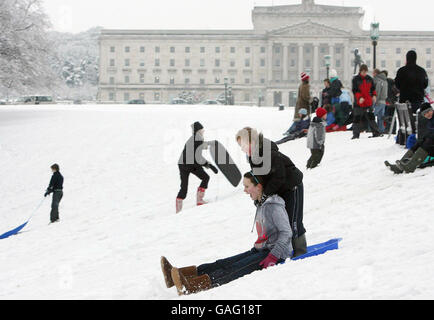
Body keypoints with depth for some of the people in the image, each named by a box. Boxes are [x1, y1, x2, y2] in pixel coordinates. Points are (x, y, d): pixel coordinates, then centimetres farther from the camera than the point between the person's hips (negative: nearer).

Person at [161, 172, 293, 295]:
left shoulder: (274, 206, -14)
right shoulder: (261, 205, 17)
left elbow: (286, 233, -20)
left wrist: (273, 257, -26)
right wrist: (256, 248, 12)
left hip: (277, 255, -9)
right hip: (261, 250, 9)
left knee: (236, 269, -27)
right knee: (225, 263, -9)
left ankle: (191, 286, -47)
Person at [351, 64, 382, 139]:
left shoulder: (369, 79, 9)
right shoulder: (356, 79, -4)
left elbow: (373, 88, 18)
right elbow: (355, 90, -8)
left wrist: (374, 95, 0)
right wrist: (359, 97, -23)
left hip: (368, 102, 3)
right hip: (359, 102, -3)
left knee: (371, 117, 7)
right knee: (357, 118, -3)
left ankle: (376, 133, 13)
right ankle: (356, 134, 3)